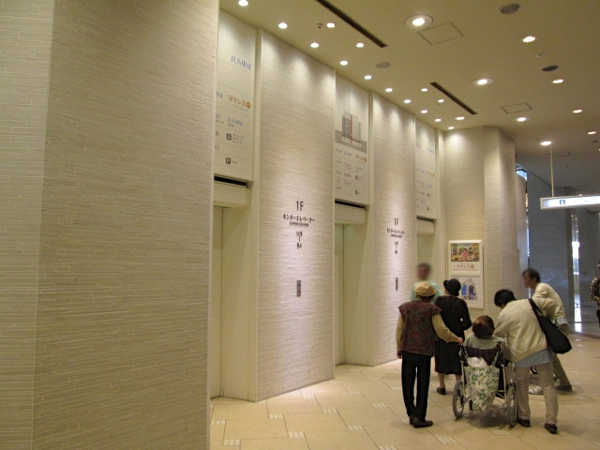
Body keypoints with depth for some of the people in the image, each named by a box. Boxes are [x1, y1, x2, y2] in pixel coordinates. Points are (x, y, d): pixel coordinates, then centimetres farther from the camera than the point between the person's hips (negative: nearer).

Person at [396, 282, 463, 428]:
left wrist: (398, 348, 18)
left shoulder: (404, 307, 5)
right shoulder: (432, 309, -7)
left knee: (408, 382, 13)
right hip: (424, 351, -3)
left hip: (407, 350, 4)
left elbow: (399, 329, 8)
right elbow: (441, 331, -6)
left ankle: (411, 413, 20)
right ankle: (419, 417, 8)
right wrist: (456, 339, 10)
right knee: (422, 384, 5)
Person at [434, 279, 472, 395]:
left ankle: (442, 387, 22)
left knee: (441, 360, 15)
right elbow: (467, 323, -8)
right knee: (456, 361, 14)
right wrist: (458, 328, 9)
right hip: (457, 337, 1)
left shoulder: (440, 300, -14)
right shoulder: (461, 303, -9)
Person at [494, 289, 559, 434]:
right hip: (542, 348, 2)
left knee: (522, 384, 18)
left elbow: (498, 336, 6)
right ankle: (551, 422, 5)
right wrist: (548, 319, 18)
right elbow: (551, 303, 4)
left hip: (521, 353, -2)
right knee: (548, 385, 7)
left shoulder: (504, 314, -3)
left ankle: (524, 417, 23)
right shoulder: (529, 302, 4)